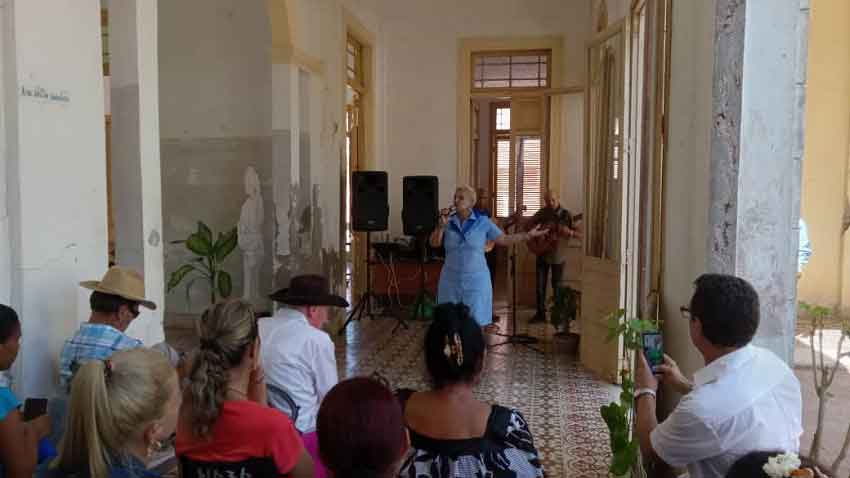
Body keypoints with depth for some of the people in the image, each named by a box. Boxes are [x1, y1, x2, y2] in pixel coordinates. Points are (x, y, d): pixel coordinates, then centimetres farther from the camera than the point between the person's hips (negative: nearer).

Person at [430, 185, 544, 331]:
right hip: (451, 280, 2)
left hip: (476, 279, -2)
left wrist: (529, 235, -7)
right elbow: (434, 243, -4)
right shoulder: (448, 222, 2)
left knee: (476, 322, 2)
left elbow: (504, 239, -1)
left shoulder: (483, 222, -3)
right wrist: (441, 225, -18)